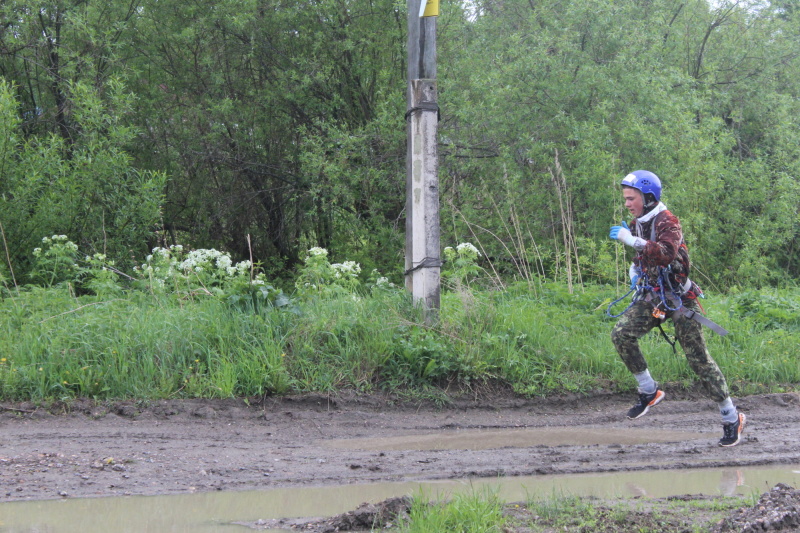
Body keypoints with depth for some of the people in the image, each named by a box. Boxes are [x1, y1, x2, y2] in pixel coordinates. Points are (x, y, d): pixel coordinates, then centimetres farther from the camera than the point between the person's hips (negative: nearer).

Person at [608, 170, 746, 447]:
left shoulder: (667, 222, -17)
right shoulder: (637, 225, 10)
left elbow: (666, 253, -37)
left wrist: (630, 239, -38)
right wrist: (634, 272, 14)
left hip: (678, 297, -7)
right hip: (652, 296, 7)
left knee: (698, 358, -6)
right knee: (621, 334, -13)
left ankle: (731, 418, 4)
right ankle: (649, 392, 2)